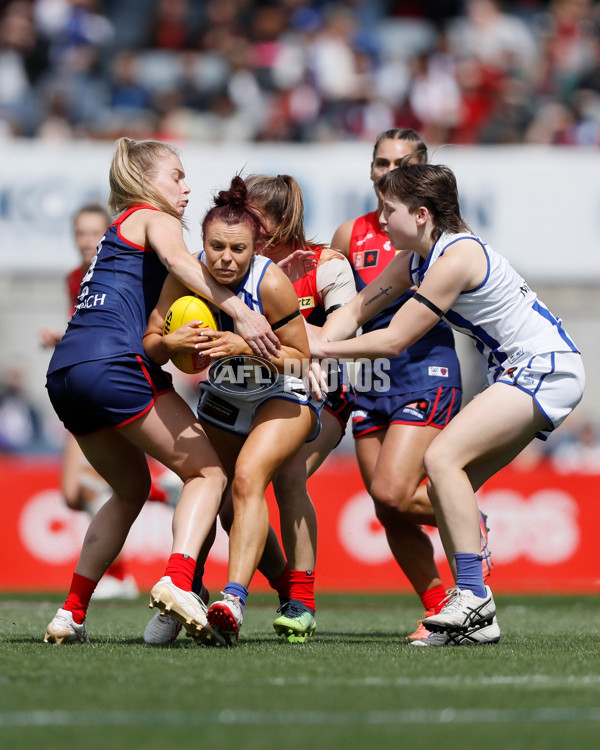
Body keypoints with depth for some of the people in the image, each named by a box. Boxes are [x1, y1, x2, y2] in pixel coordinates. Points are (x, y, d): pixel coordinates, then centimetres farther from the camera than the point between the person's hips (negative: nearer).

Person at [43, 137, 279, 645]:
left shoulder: (117, 231, 33)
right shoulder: (154, 218, 8)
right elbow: (177, 260, -16)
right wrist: (239, 312, -25)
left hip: (64, 371, 8)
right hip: (111, 361, -8)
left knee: (132, 489, 23)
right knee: (207, 472, -1)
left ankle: (71, 614, 12)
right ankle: (178, 582, -25)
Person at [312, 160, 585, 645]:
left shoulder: (456, 258, -20)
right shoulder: (416, 259, 10)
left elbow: (394, 340, -19)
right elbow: (356, 310, 9)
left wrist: (323, 349, -12)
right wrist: (312, 346, -9)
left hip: (546, 369, -10)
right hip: (521, 374, 10)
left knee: (442, 458, -21)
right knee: (449, 484, 5)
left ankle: (473, 597, -24)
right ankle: (476, 618, 4)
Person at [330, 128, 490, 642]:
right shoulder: (351, 236, 12)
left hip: (427, 371, -5)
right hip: (371, 380, 5)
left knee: (391, 492, -19)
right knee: (390, 515, 1)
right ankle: (440, 610, 15)